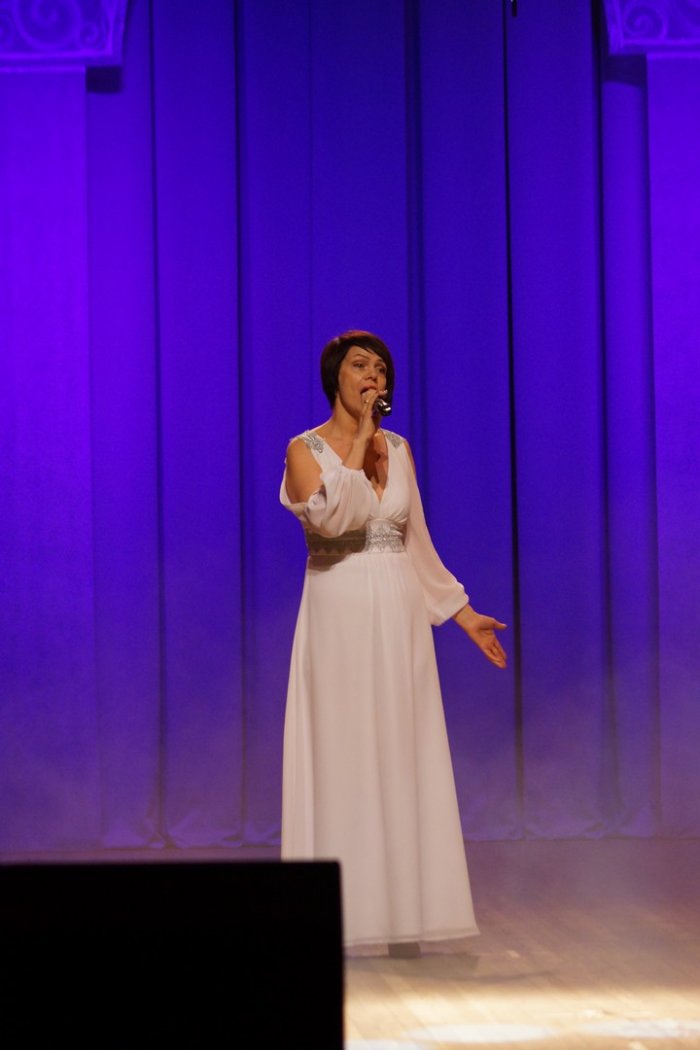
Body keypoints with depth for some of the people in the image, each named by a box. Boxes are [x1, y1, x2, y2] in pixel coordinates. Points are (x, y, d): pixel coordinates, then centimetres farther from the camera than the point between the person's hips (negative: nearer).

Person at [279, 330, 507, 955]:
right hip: (338, 615, -4)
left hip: (399, 616, 4)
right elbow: (330, 517, -22)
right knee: (342, 757, -4)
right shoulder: (305, 450, -3)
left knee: (401, 757, 3)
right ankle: (340, 910, 0)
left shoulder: (399, 450, 11)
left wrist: (464, 614, 13)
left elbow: (416, 544, 15)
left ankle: (403, 912, 7)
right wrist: (360, 439, -16)